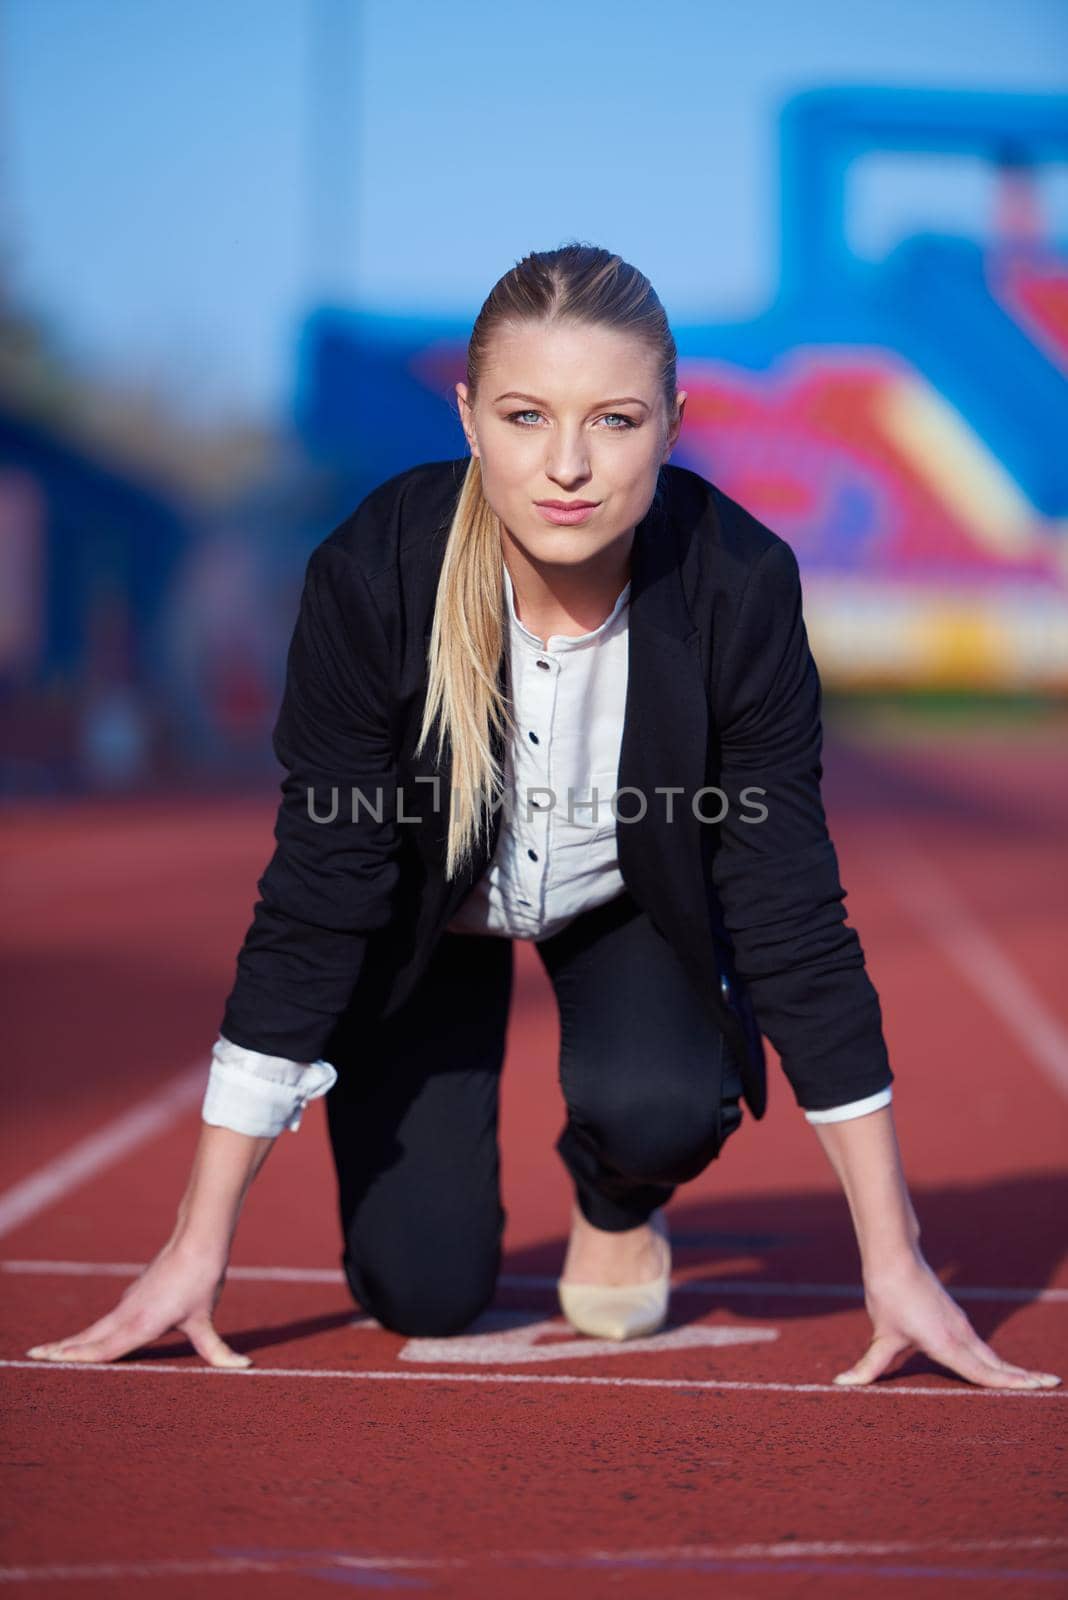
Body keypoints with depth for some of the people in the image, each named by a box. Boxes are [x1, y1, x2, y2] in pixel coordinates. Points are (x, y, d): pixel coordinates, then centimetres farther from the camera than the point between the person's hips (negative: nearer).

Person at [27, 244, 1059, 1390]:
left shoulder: (740, 586, -32)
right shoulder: (373, 574, -33)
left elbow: (793, 909, -24)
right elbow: (312, 903, -27)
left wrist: (893, 1263, -24)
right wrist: (195, 1252, -27)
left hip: (632, 899, 0)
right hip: (431, 902, 0)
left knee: (660, 1110, -30)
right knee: (420, 1292, -10)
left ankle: (615, 1205, 8)